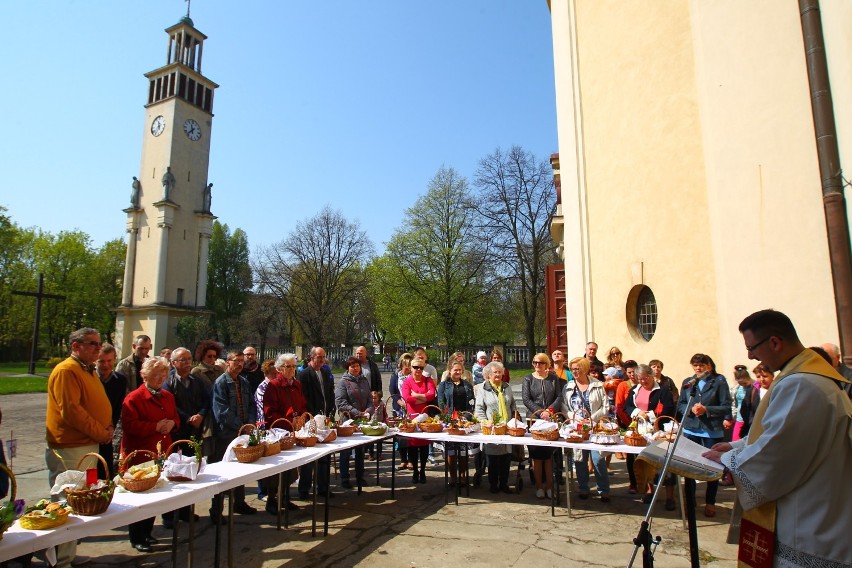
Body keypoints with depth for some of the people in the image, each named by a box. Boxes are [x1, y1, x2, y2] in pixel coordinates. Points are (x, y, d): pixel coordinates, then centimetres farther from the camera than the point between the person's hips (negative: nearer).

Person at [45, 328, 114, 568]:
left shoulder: (88, 371, 15)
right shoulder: (66, 371, -15)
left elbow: (101, 405, 20)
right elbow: (70, 410, -22)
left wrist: (109, 427, 1)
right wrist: (101, 434, -15)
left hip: (89, 446, 10)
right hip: (69, 449, -10)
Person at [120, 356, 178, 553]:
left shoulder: (168, 397, 11)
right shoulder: (134, 398, -11)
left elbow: (175, 419, 19)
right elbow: (129, 426, -18)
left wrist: (172, 423, -4)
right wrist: (156, 426, -23)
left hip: (161, 454, 7)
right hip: (139, 455, -6)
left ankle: (146, 533, 30)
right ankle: (136, 538, 18)